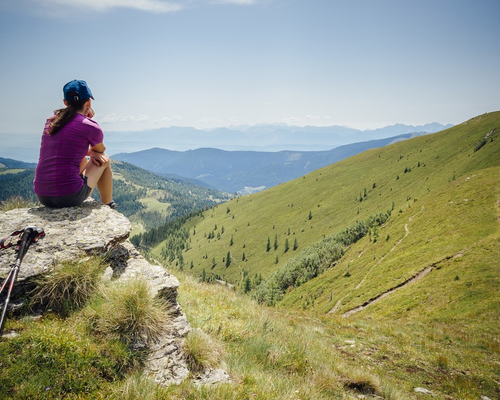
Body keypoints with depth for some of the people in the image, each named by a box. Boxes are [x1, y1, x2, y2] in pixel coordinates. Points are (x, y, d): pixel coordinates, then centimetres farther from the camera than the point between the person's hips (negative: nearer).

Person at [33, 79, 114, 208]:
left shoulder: (51, 121, 12)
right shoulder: (90, 127, -5)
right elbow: (101, 151, 16)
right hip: (70, 197, -6)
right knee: (104, 159, 19)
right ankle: (108, 207, 30)